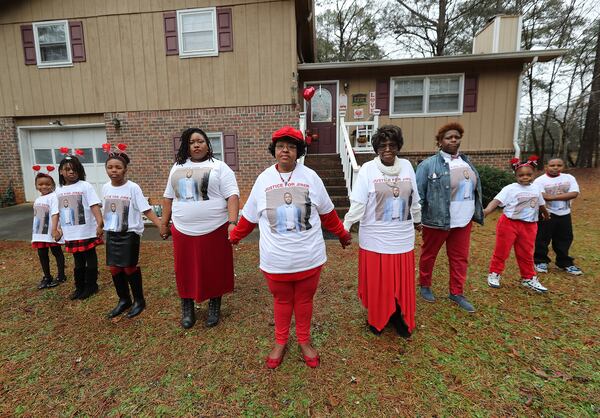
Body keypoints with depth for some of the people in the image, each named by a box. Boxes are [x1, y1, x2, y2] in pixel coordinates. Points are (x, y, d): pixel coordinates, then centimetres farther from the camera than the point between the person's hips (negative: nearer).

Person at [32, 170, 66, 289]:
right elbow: (36, 217, 19)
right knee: (42, 254, 12)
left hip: (52, 231, -8)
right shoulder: (37, 200, 14)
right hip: (40, 232, 8)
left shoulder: (54, 197, -11)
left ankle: (61, 276, 17)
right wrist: (34, 233, 20)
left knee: (57, 252, 5)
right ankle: (47, 277, 26)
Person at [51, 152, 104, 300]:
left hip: (87, 231, -5)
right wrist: (54, 229, 2)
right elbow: (56, 211, 11)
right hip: (71, 234, 5)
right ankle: (79, 287, 29)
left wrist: (100, 224, -23)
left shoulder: (85, 186, -7)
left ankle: (91, 286, 21)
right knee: (78, 262, 17)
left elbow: (95, 206, -14)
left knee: (90, 260, 8)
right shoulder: (59, 191, 8)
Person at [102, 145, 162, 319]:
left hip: (130, 233, -5)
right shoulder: (105, 188, 3)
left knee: (129, 267, 0)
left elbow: (146, 210, -16)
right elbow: (106, 210, 15)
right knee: (114, 267, 10)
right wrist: (101, 227, 21)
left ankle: (139, 300, 18)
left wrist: (162, 226, -26)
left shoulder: (133, 188, -14)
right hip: (111, 233, 6)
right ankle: (124, 300, 27)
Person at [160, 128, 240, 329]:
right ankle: (187, 310, 30)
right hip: (183, 231, 4)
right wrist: (164, 223, 16)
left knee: (215, 271, 8)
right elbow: (169, 197, 19)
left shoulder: (219, 167, -2)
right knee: (186, 272, 12)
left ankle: (214, 308, 27)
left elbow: (232, 196, -10)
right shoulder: (177, 167, 14)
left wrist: (233, 223, -20)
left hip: (214, 230, -3)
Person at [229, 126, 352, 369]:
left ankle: (304, 341, 39)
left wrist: (342, 234, 15)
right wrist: (235, 236, 17)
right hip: (276, 259, 0)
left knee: (304, 300, 17)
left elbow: (327, 213, 8)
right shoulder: (263, 179, -2)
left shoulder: (310, 177, -3)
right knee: (281, 301, 17)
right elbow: (249, 215, 9)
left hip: (308, 257, 0)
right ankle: (280, 342, 39)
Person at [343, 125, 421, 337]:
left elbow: (414, 199, 14)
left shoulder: (407, 166, 3)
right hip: (375, 237, -3)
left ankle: (399, 318, 35)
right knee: (376, 282, 9)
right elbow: (358, 203, -12)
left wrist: (417, 219, 24)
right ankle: (377, 319, 31)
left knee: (402, 281, 13)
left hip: (402, 237, 3)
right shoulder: (367, 169, -9)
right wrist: (345, 226, -18)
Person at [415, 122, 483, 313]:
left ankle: (456, 293, 27)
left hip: (463, 220, 6)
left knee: (460, 257, 12)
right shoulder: (429, 164, -10)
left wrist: (477, 213, 17)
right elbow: (418, 193, -12)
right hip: (437, 220, -6)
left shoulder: (466, 162, 11)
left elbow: (475, 189, 18)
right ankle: (424, 286, 31)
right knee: (429, 255, 11)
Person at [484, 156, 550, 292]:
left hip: (529, 226, 5)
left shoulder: (536, 189, 8)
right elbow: (496, 200, -26)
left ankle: (529, 278, 29)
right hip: (509, 223, -5)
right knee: (501, 250, 5)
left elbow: (540, 204, 27)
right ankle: (494, 274, 19)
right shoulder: (510, 189, -12)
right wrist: (486, 211, -43)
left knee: (526, 253, 14)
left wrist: (546, 214, 44)